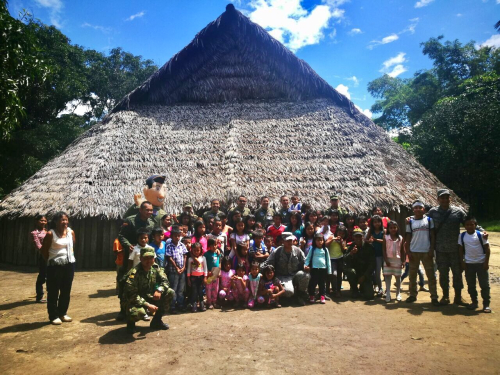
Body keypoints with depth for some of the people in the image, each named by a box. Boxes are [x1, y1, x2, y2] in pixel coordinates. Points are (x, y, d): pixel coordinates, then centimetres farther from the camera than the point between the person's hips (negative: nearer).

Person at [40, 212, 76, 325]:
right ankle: (53, 316, 14)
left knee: (66, 290, 12)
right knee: (53, 291, 4)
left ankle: (63, 313, 26)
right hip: (55, 265, -5)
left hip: (69, 264, 5)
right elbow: (43, 250, -2)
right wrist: (50, 260, 4)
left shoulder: (71, 232, 3)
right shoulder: (50, 234, -11)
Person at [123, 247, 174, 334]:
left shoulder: (155, 268, -4)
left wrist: (159, 290, -23)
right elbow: (131, 295, -25)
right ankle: (131, 322, 2)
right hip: (135, 301, -6)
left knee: (170, 293, -10)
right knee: (139, 312, -39)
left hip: (149, 298, 6)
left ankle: (156, 321, 6)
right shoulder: (133, 274, -24)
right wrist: (147, 305, -29)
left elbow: (165, 281, -1)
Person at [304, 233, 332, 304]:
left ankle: (322, 296, 18)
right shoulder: (312, 249, 0)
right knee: (313, 283, 4)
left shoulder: (325, 250, 4)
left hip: (323, 269, 2)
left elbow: (328, 260, 7)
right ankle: (311, 296, 15)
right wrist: (305, 265, -15)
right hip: (314, 269, -1)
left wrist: (329, 271, 6)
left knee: (322, 283, 9)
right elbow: (308, 258, 0)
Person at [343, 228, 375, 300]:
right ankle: (354, 290, -5)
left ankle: (362, 288, 22)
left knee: (369, 295, -15)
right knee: (351, 272, -35)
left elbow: (372, 264, -7)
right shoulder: (350, 247, -5)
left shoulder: (369, 247, -6)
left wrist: (364, 276, -12)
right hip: (355, 270, 1)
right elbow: (345, 261, -19)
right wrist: (351, 253, -39)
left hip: (366, 275, 0)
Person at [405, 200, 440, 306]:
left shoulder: (429, 220, 2)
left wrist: (432, 249, -7)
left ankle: (434, 297, 9)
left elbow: (432, 236, 1)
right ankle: (412, 295, 19)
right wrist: (408, 252, -1)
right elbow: (408, 238, 5)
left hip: (426, 252, -1)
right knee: (412, 275, 8)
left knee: (431, 275, 2)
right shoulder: (410, 222, 4)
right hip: (413, 252, 2)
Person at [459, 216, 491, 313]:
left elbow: (487, 248, -3)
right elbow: (461, 249, 6)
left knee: (484, 285, 2)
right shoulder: (462, 236, 1)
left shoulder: (480, 235, -6)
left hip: (481, 263, -2)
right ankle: (474, 302, 23)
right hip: (468, 264, 3)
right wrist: (462, 261, 2)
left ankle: (486, 304, 12)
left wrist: (486, 262, -7)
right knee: (471, 285, 10)